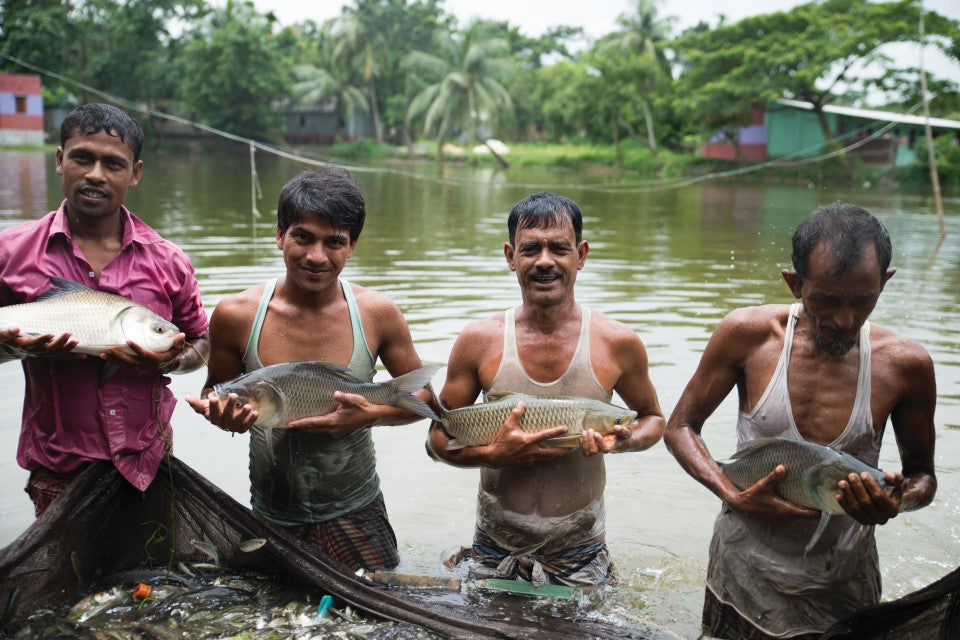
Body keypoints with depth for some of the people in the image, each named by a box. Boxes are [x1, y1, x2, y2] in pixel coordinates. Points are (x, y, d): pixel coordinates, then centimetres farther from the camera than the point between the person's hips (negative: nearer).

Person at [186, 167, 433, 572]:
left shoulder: (377, 314, -11)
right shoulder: (236, 316, -12)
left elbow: (423, 395, -1)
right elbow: (215, 390, 5)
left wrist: (372, 414, -20)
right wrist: (220, 413, -19)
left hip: (354, 511, 0)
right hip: (270, 514, 1)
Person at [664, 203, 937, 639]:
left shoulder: (904, 365, -11)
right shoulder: (748, 334, -14)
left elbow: (923, 474, 4)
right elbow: (680, 427, -5)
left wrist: (899, 500, -20)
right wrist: (733, 496, -21)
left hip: (843, 587, 1)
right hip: (744, 575, 0)